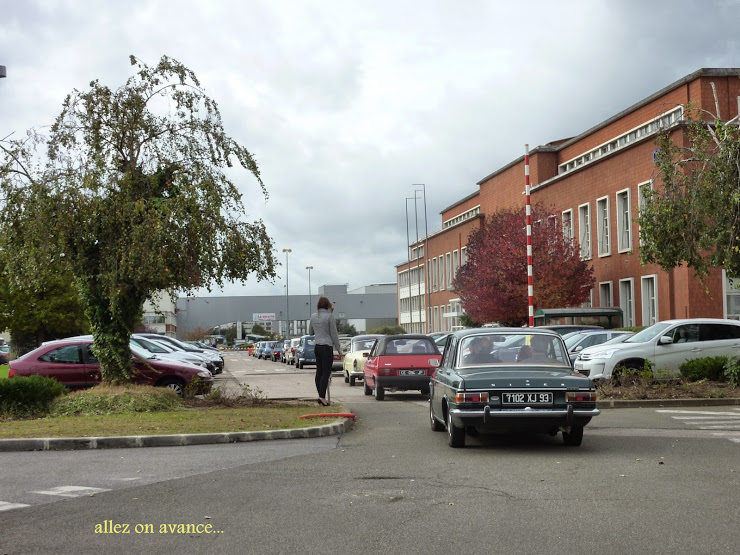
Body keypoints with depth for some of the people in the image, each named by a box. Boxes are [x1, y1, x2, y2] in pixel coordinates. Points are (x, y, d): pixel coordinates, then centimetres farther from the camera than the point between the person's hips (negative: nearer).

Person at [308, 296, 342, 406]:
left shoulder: (313, 316, 7)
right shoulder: (329, 316, -10)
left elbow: (310, 332, 18)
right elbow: (334, 334, -8)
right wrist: (338, 348, -1)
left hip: (317, 346, 6)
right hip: (327, 347, -6)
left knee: (319, 372, 10)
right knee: (326, 372, -6)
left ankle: (320, 396, 13)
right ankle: (322, 396, -14)